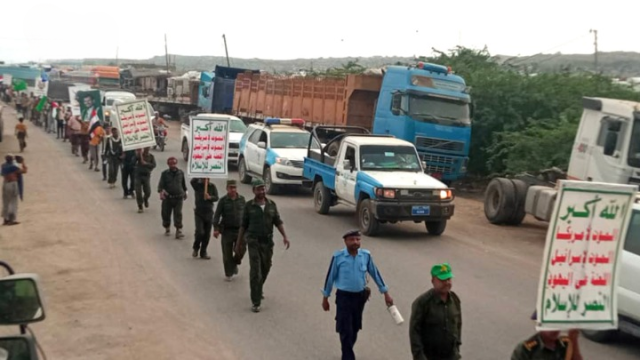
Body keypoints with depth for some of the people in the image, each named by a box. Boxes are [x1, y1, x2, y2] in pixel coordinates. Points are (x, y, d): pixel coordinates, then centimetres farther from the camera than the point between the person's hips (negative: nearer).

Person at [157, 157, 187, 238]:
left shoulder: (181, 173, 4)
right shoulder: (165, 174, -2)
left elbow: (183, 183, 18)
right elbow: (161, 184, -8)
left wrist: (185, 192, 26)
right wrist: (161, 191, -27)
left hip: (178, 198, 0)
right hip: (167, 198, 0)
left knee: (178, 214, -7)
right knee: (166, 214, 9)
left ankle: (178, 231, -8)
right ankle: (167, 228, 31)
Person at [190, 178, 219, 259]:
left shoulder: (212, 186, 3)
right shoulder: (197, 185, -2)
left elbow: (216, 197, -5)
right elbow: (192, 181, -24)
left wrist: (210, 197, -26)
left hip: (209, 213, 2)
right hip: (199, 213, -2)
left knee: (207, 234, 5)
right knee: (200, 232, -13)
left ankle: (203, 252, 19)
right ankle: (196, 248, 14)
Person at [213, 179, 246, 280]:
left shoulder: (242, 199, 4)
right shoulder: (223, 200, -2)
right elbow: (217, 215, -4)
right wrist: (216, 228, -14)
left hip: (240, 230, 2)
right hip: (227, 230, -2)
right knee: (227, 253, 2)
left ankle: (234, 264, 32)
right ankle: (228, 274, 14)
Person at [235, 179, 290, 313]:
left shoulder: (272, 204, 4)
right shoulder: (249, 206, -3)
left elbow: (278, 222, 5)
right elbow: (243, 225, 2)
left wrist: (284, 236, -9)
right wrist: (239, 243, 4)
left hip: (268, 242, 4)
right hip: (254, 242, -4)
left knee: (265, 269, 17)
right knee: (255, 271, -9)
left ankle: (258, 291, 43)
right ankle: (256, 302, -7)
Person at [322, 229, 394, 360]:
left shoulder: (366, 255, -5)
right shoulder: (338, 257, -13)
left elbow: (375, 274, 5)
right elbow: (330, 277, -4)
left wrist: (386, 293, 7)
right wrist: (325, 298, 2)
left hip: (360, 296, 4)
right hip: (344, 296, -4)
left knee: (355, 328, 16)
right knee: (346, 330, -6)